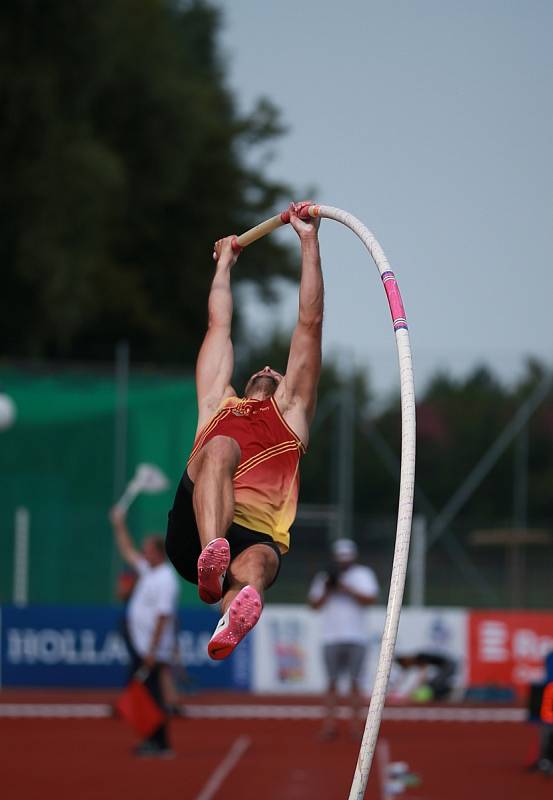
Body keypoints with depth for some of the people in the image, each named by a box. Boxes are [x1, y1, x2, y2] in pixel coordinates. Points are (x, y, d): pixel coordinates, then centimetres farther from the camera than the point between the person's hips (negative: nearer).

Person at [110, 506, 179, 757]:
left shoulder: (165, 580, -17)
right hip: (139, 647, 10)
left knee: (152, 694, -7)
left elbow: (163, 617, -21)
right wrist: (119, 525, 23)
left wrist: (153, 650, -23)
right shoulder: (147, 571, 12)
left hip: (153, 650, -10)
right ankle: (152, 740, 14)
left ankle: (161, 743, -5)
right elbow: (127, 551, 27)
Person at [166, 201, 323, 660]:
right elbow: (220, 325, 42)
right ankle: (210, 558, -56)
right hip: (193, 529, 0)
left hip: (258, 535, 0)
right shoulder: (220, 406, 33)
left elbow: (310, 324, 29)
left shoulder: (290, 412, 31)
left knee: (258, 562, -36)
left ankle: (233, 622, -73)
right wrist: (224, 263, 54)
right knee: (221, 446, -29)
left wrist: (309, 242, 29)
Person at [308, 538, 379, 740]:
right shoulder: (324, 577, 12)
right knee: (332, 682, 0)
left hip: (356, 638, -1)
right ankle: (330, 724, -1)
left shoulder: (363, 575, 7)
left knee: (354, 681, -1)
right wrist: (328, 590, -9)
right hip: (331, 638, 1)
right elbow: (314, 604, 6)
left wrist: (346, 589, -12)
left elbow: (371, 599, -7)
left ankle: (356, 724, 1)